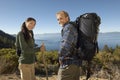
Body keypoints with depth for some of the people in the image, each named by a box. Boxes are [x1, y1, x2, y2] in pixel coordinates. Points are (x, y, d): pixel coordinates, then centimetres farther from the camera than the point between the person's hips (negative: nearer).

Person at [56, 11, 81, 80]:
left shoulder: (68, 27, -11)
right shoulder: (74, 27, 18)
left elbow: (65, 45, -26)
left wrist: (60, 58, -11)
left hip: (69, 63, -9)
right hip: (76, 62, 10)